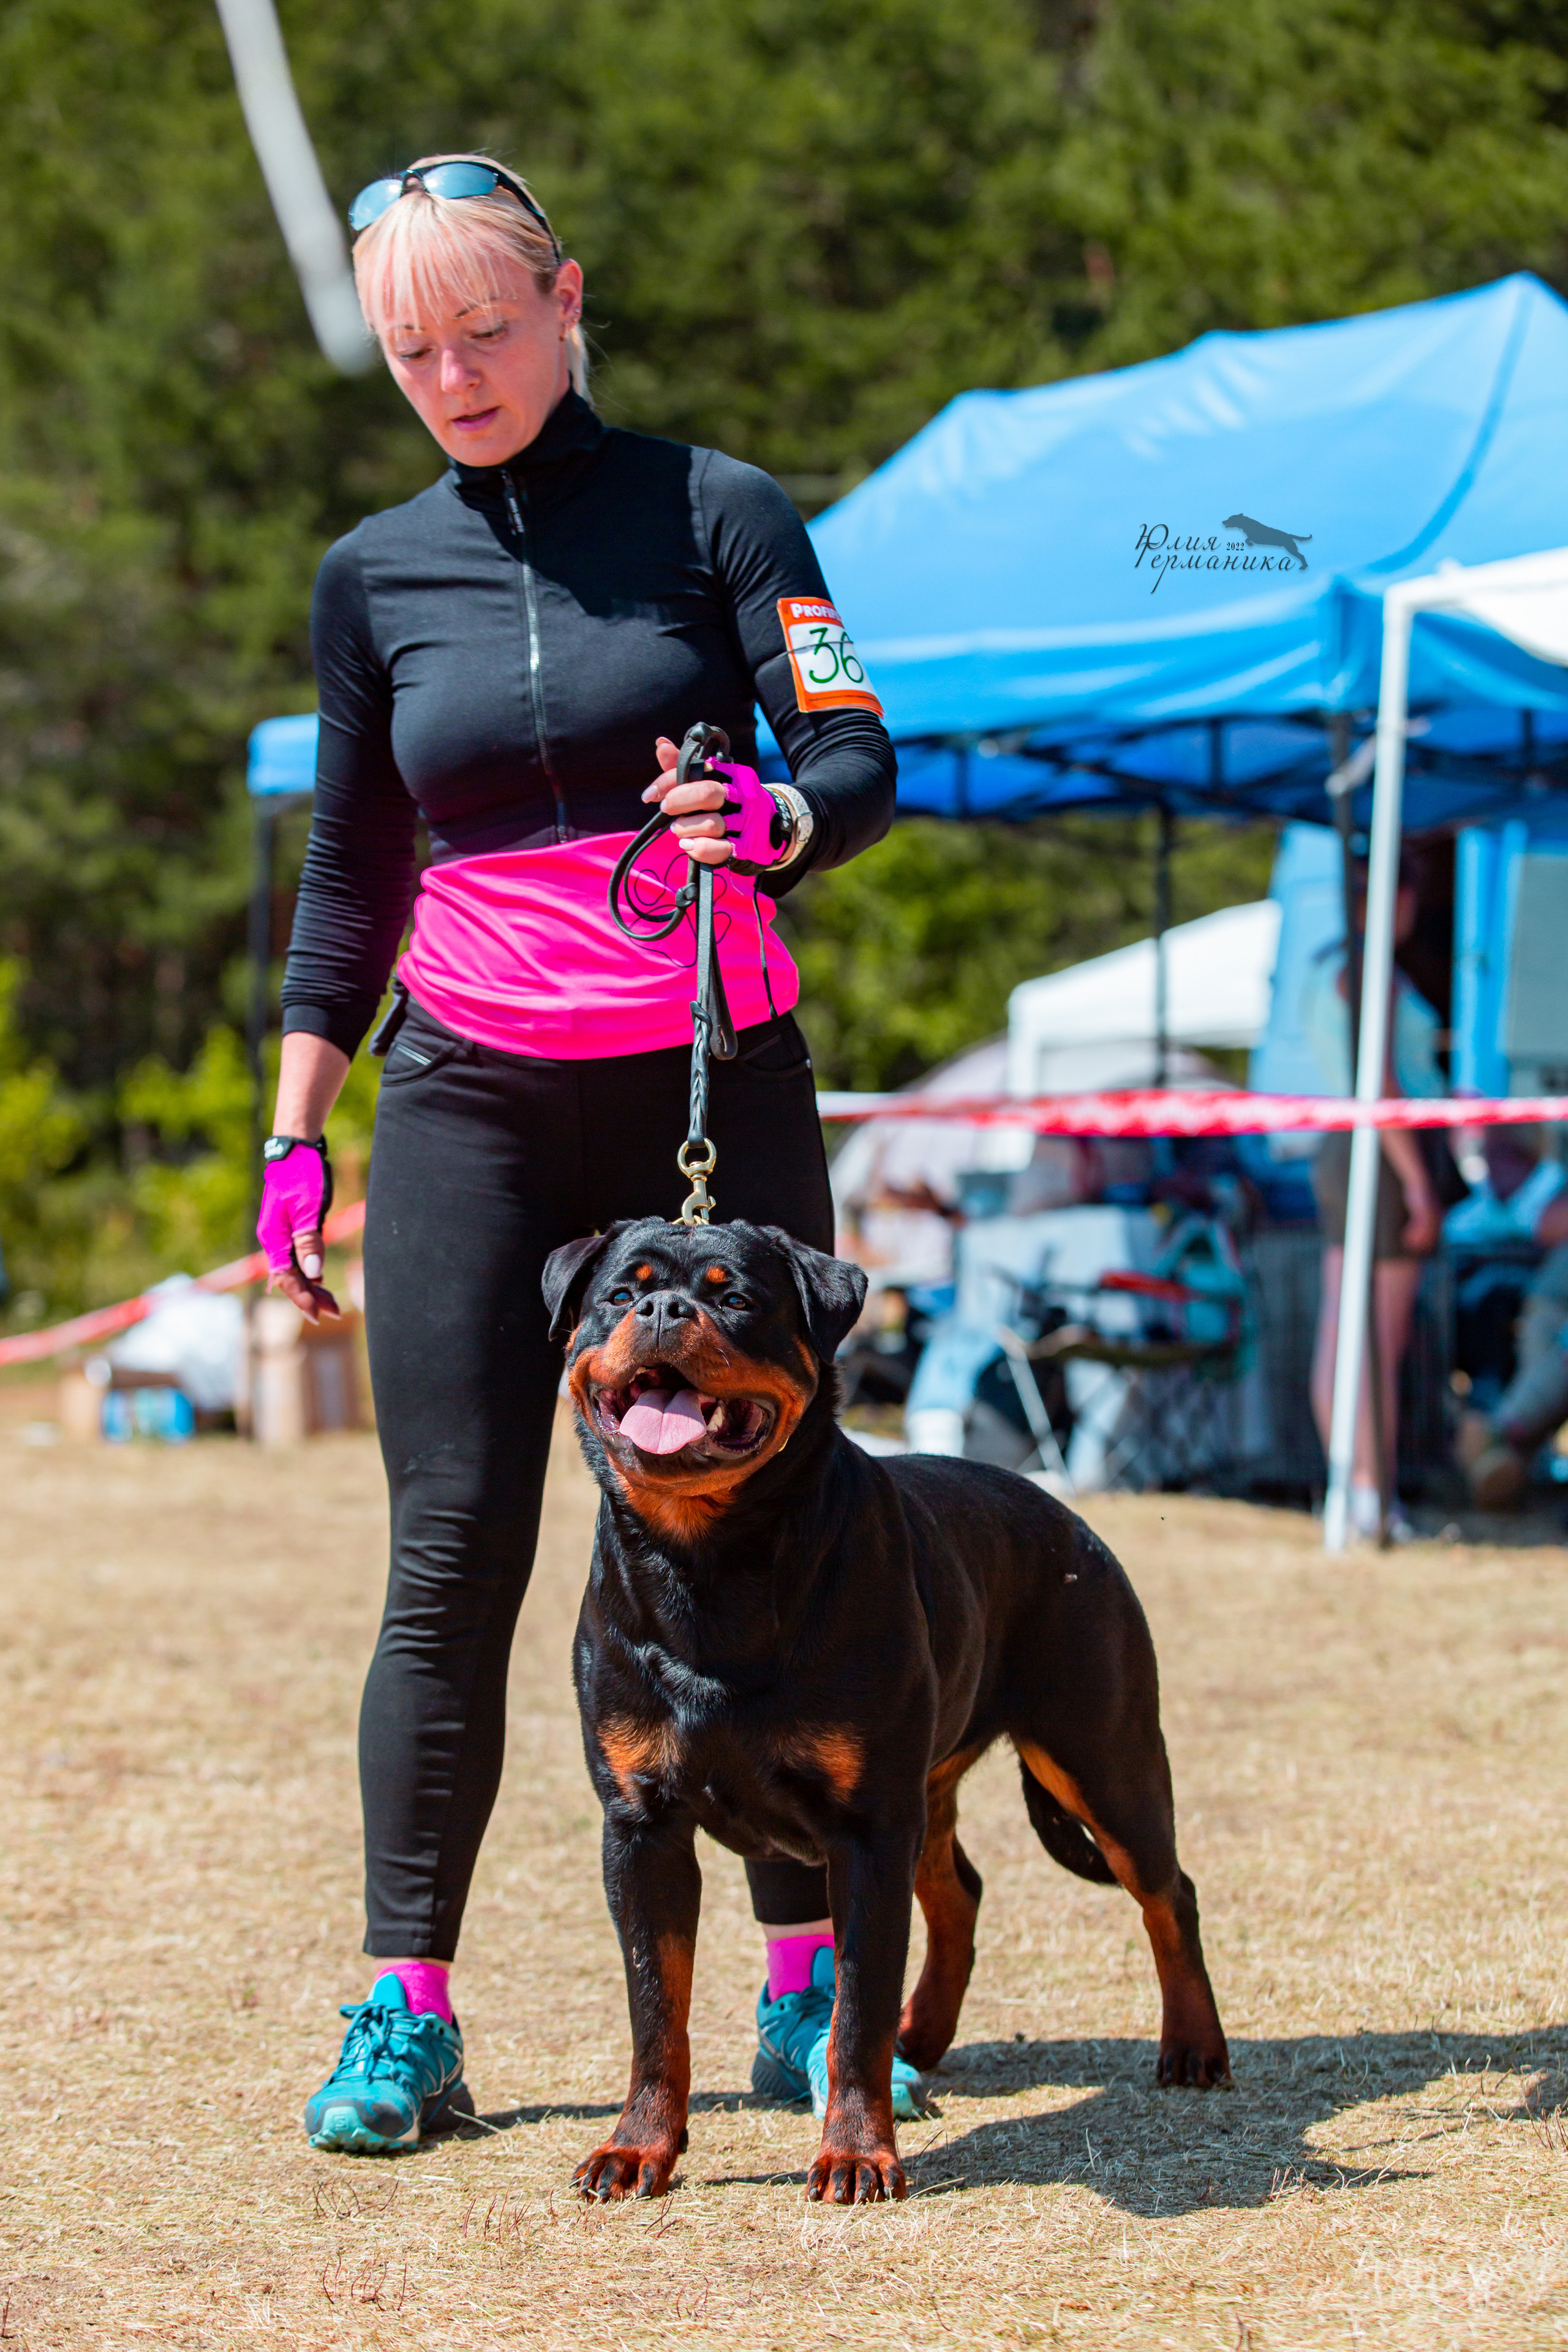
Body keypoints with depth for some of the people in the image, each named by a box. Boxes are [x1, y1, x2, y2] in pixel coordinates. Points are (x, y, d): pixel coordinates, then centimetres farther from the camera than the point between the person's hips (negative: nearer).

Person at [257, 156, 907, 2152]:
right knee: (453, 1545, -4)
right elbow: (351, 870, 15)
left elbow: (856, 762, -7)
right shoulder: (374, 577, 8)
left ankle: (807, 1984, 7)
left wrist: (768, 827, -30)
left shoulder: (713, 511, 1)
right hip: (471, 1095, 1)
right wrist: (294, 1132, 10)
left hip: (716, 1085, -1)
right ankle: (403, 2015, -1)